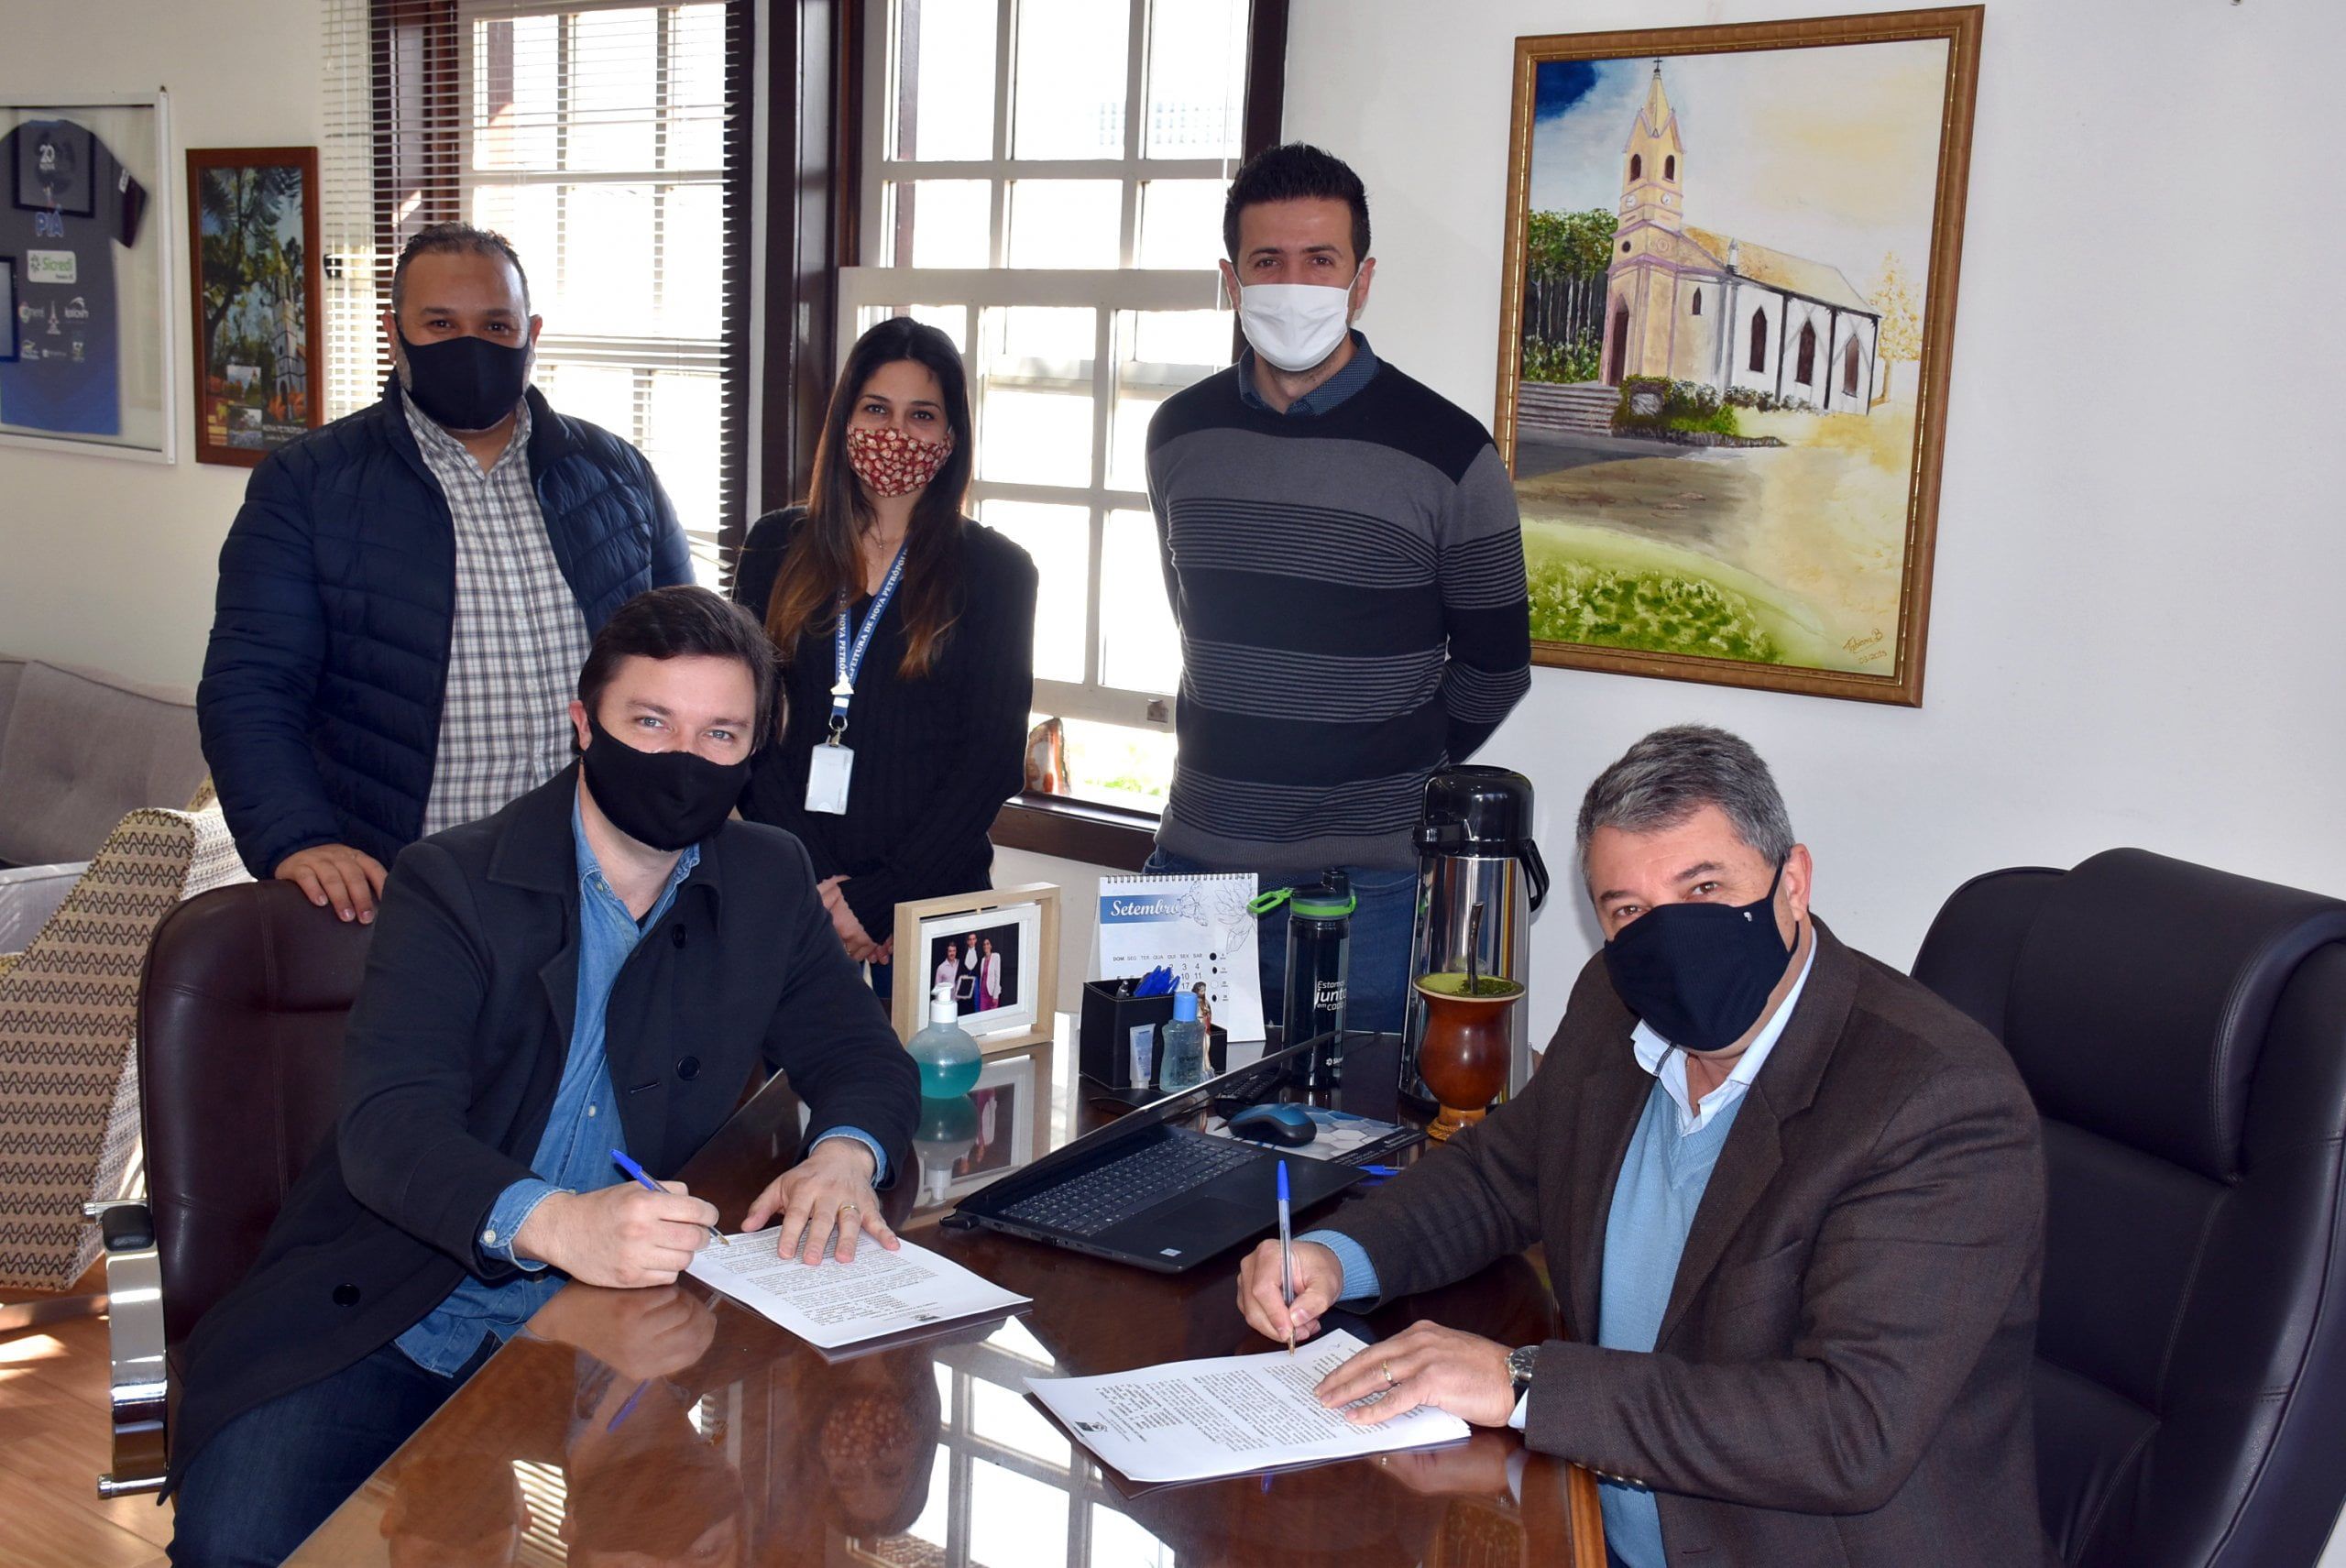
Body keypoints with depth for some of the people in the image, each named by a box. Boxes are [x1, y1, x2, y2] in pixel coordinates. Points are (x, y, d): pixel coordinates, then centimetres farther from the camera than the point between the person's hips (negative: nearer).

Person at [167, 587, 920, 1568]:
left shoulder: (769, 887, 7)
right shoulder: (449, 885, -6)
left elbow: (864, 1058, 11)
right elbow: (389, 1125, -18)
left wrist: (844, 1154, -15)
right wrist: (551, 1224, -38)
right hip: (390, 1329, -3)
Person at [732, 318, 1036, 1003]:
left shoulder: (995, 571, 1)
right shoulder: (778, 549, 8)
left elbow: (991, 763, -4)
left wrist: (875, 901, -11)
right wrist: (811, 883, -10)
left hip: (932, 901, -2)